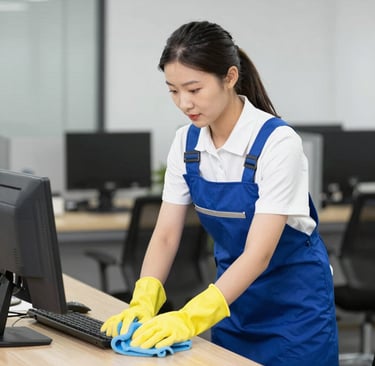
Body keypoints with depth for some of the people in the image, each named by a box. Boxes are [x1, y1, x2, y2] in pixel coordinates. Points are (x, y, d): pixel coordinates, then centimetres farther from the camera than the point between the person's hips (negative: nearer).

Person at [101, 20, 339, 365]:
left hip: (294, 303, -5)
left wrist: (190, 318, -39)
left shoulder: (277, 142, -24)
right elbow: (166, 234, -6)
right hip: (234, 298, 5)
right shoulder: (186, 142, -5)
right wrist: (144, 302, -23)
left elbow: (259, 253, -29)